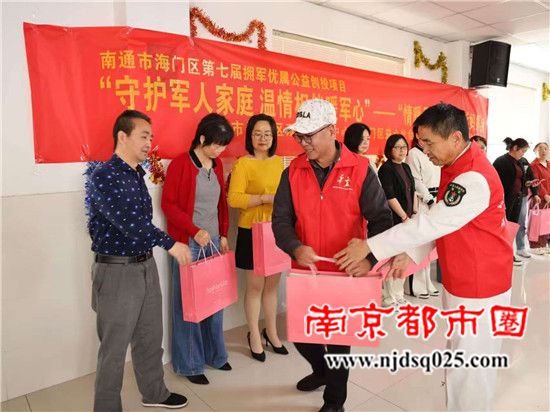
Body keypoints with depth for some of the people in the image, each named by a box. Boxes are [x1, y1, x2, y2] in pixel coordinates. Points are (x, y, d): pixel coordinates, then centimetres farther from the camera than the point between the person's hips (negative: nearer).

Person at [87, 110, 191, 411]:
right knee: (114, 346, 7)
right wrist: (170, 244, -25)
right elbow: (128, 222, -26)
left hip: (146, 266, 8)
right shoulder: (103, 177, -16)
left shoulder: (137, 175, 10)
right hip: (117, 271, -8)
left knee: (151, 338, 20)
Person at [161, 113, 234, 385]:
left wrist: (223, 235, 9)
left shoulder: (217, 166, 9)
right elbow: (168, 204, -11)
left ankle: (214, 354, 31)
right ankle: (189, 364, 20)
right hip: (188, 244, -6)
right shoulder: (180, 164, -9)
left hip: (214, 241, 6)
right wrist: (195, 231, -17)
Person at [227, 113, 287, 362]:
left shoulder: (279, 161, 7)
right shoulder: (243, 164, -11)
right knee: (256, 285, 7)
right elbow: (234, 198, -19)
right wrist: (265, 198, -24)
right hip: (252, 232, -5)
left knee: (273, 283, 16)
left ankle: (271, 332, 34)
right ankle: (254, 336, 27)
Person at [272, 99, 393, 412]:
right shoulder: (294, 171, -2)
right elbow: (281, 218, -3)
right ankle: (322, 370, 50)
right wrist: (294, 247, -22)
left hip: (345, 272, -3)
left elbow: (381, 219, -10)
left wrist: (370, 258, -25)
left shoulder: (360, 169, -11)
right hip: (305, 270, 4)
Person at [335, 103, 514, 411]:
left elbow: (431, 223, -29)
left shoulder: (474, 180, -27)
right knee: (460, 357, 23)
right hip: (461, 282, 9)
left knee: (470, 369, 5)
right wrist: (411, 254, -1)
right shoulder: (457, 168, 5)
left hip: (479, 288, -9)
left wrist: (369, 247, -24)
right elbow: (438, 220, 8)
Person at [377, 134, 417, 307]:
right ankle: (388, 297, 8)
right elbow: (390, 197, -14)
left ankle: (398, 295, 25)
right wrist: (404, 216, -12)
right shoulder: (386, 169, -9)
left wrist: (413, 212, 12)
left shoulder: (406, 167, 15)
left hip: (407, 218, 8)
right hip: (393, 220, -8)